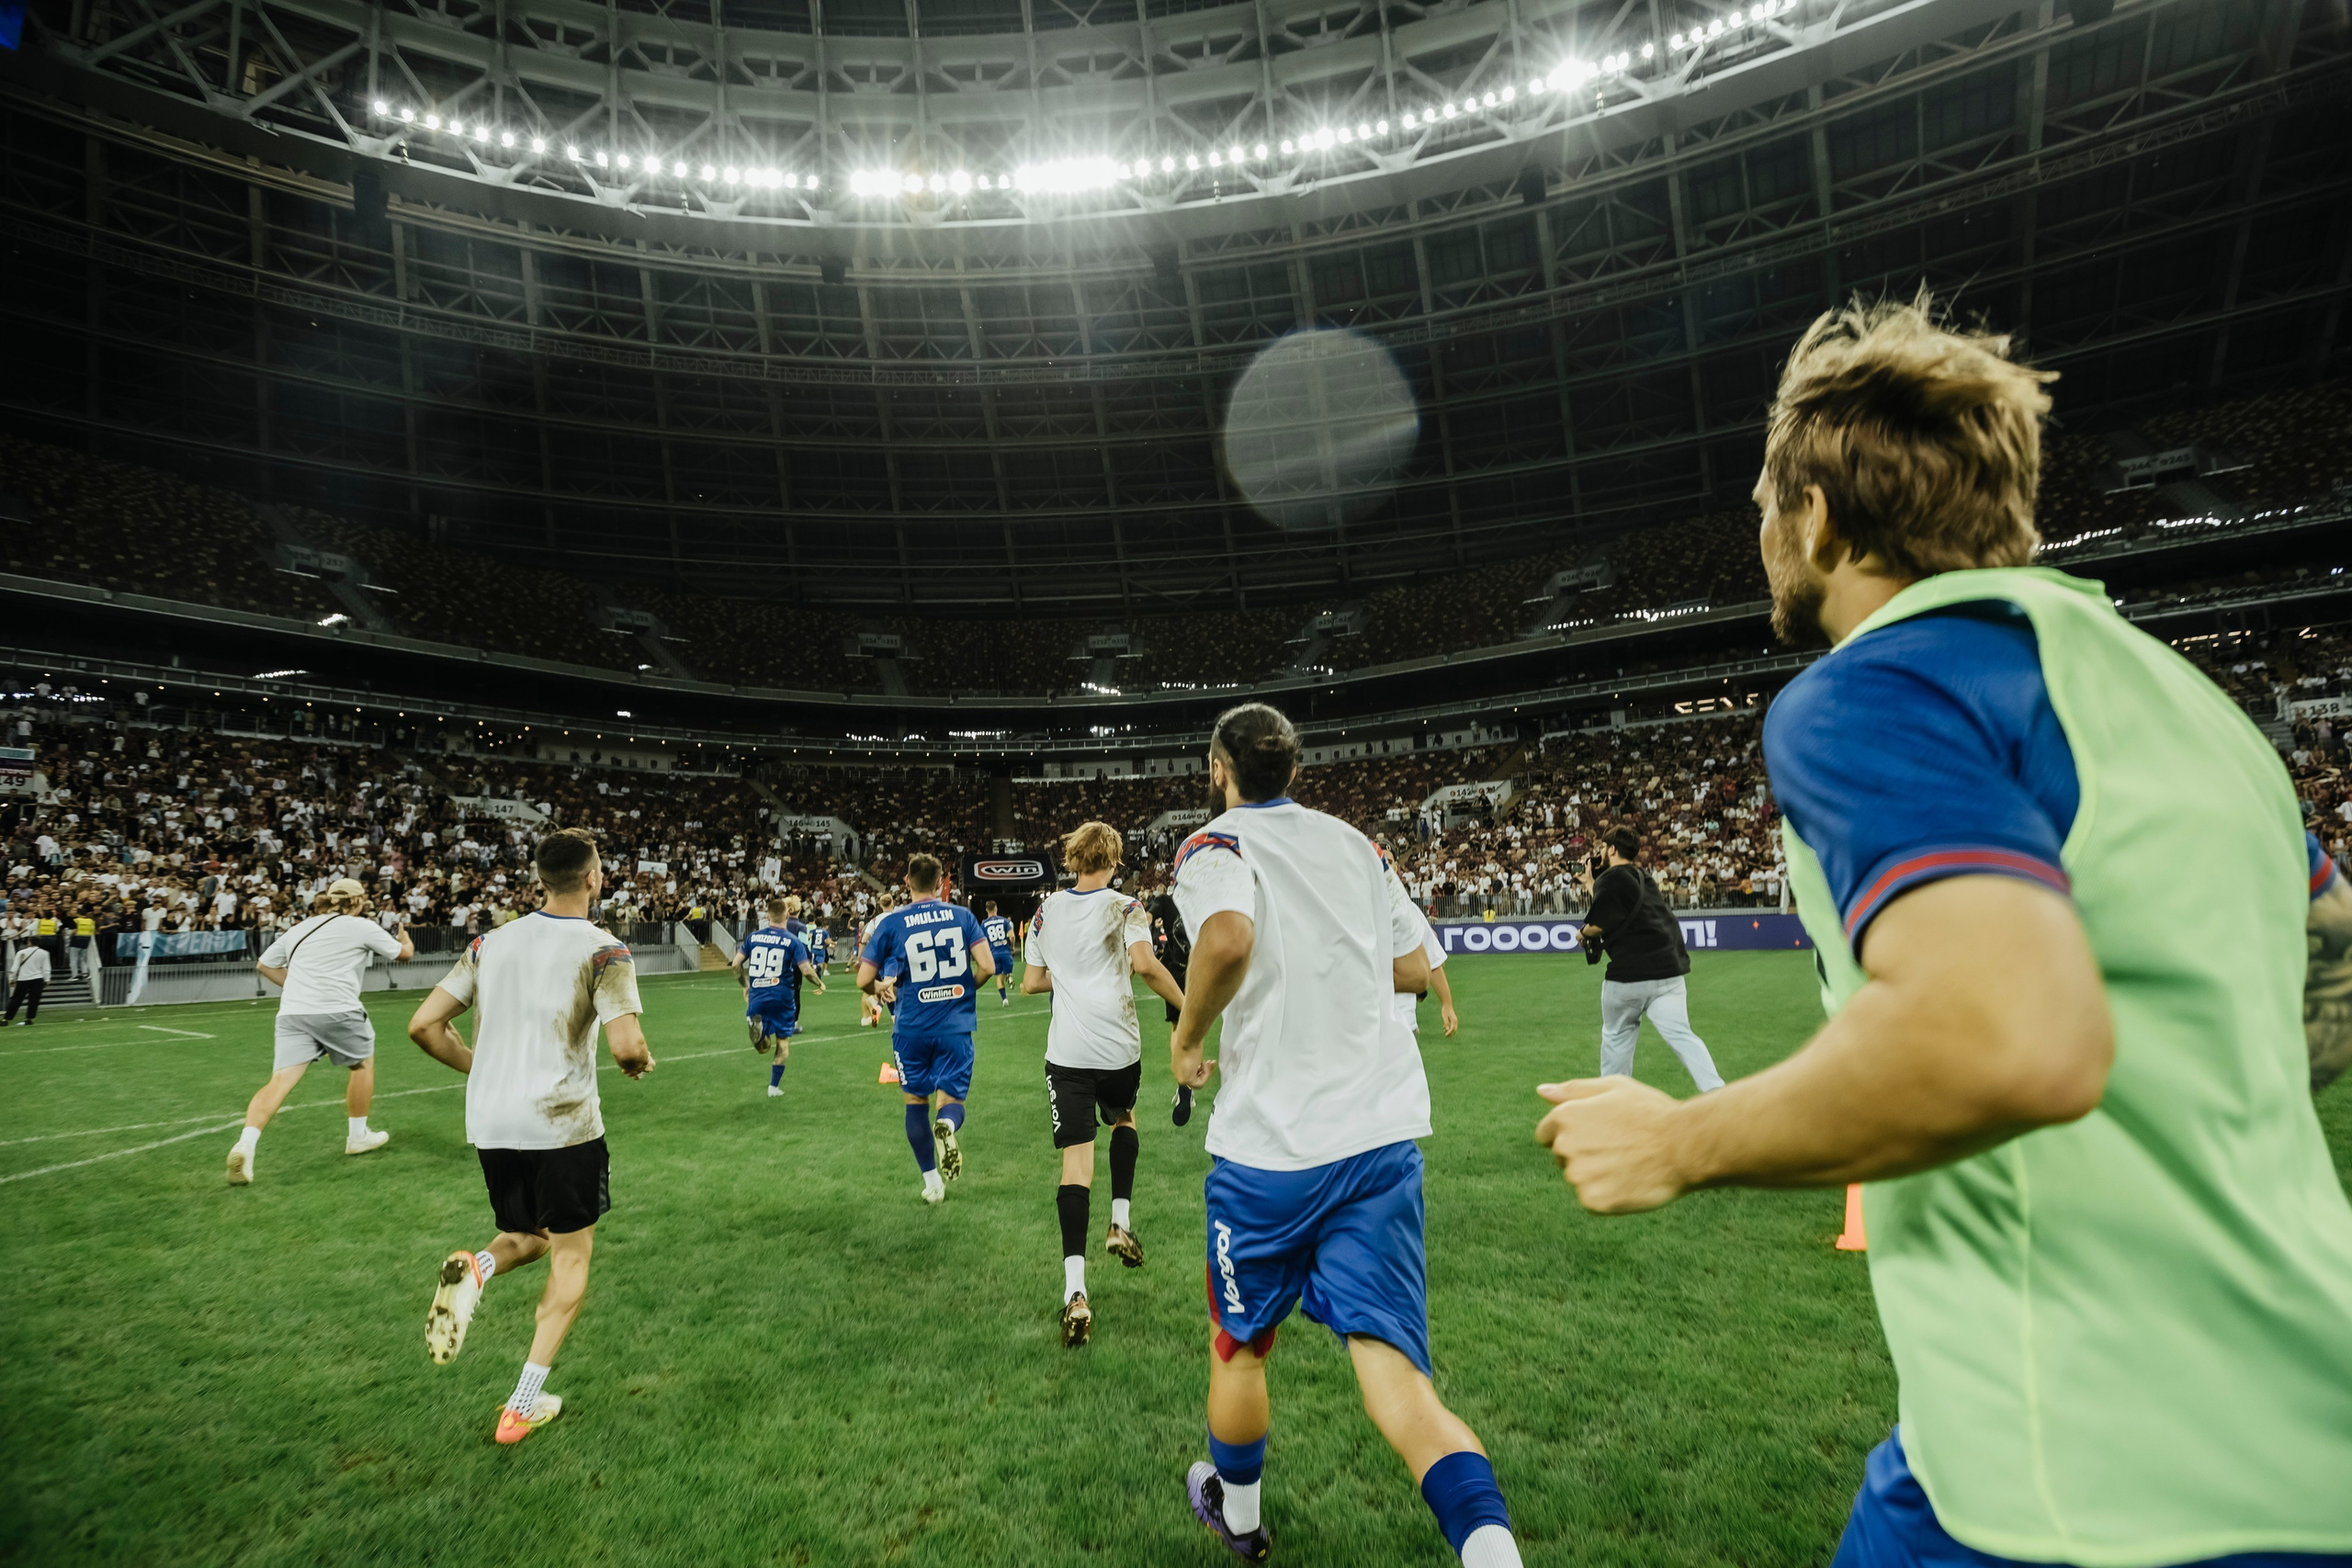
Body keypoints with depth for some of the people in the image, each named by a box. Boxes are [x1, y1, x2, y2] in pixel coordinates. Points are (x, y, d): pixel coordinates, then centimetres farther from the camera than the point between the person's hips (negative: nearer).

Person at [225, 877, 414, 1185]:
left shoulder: (300, 929, 20)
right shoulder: (362, 927, 6)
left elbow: (264, 965, 29)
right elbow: (405, 953, 18)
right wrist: (405, 938, 42)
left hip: (292, 1012, 4)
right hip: (338, 1010, -4)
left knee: (280, 1081, -3)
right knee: (363, 1063, 19)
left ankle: (246, 1144, -25)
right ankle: (358, 1135, 29)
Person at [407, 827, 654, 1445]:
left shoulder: (491, 942, 5)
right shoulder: (603, 950, -12)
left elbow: (424, 1026, 5)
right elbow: (626, 1047, -22)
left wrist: (482, 1070, 18)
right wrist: (641, 1063, 1)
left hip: (490, 1122, 5)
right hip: (563, 1122, -5)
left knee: (529, 1237, 26)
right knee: (572, 1253, 13)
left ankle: (475, 1270, -8)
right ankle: (523, 1405, 11)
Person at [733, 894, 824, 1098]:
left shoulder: (753, 936, 3)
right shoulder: (793, 940, -7)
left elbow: (736, 964, 2)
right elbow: (806, 969, -12)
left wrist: (746, 985, 19)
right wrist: (820, 983, 7)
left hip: (757, 997, 2)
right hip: (782, 997, -2)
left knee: (763, 1047, 12)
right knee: (783, 1044, 15)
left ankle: (756, 1025, -21)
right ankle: (774, 1087, 16)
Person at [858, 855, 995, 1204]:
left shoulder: (890, 922, -3)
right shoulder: (962, 916, 0)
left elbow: (863, 981, -3)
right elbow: (987, 967, -6)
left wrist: (880, 989, 20)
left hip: (912, 1027, 0)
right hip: (955, 1025, 0)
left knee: (916, 1100, 18)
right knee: (950, 1099, 10)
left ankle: (932, 1182, 19)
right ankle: (947, 1124, -26)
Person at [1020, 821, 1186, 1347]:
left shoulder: (1046, 911, 7)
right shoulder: (1125, 908, -2)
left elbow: (1031, 983, 9)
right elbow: (1145, 964, -19)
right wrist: (1187, 1007, -9)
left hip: (1067, 1051, 1)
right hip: (1119, 1046, -1)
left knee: (1076, 1162, -2)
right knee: (1123, 1120, 31)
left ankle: (1075, 1292, -13)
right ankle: (1121, 1222, 20)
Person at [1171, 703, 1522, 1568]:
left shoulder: (1213, 846, -6)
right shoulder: (1357, 844, 11)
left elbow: (1228, 940, -28)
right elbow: (1414, 969, 16)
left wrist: (1186, 1036, -11)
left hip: (1270, 1147, -4)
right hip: (1385, 1135, 4)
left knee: (1238, 1348, 20)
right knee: (1393, 1371, 2)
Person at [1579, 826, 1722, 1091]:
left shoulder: (1609, 879, -4)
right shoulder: (1644, 878, 21)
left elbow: (1599, 925, -10)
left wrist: (1583, 932, 10)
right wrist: (1591, 881, 38)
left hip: (1629, 973, -6)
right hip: (1669, 969, 6)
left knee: (1617, 1035, 12)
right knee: (1680, 1034, -1)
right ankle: (1718, 1093, -16)